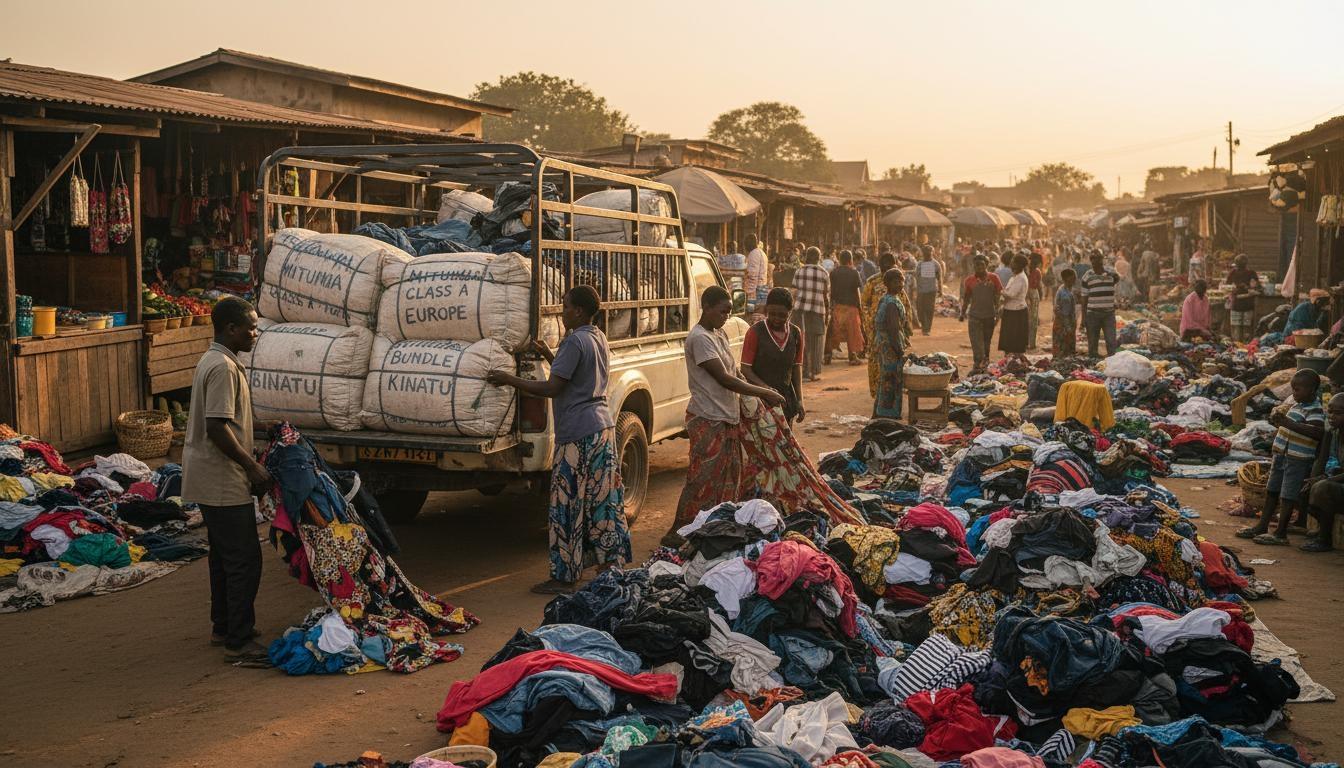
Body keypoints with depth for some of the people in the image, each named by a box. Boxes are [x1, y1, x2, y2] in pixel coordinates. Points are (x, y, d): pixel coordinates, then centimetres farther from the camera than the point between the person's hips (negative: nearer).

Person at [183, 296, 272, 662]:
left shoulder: (212, 361, 13)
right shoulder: (223, 368, -19)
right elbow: (217, 428, -25)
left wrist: (247, 463, 22)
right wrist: (253, 466, -19)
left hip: (211, 478, 11)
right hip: (223, 481, -11)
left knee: (224, 556, 18)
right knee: (244, 559, -7)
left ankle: (223, 628, 28)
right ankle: (239, 642, -3)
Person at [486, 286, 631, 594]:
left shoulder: (574, 341, -16)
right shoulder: (599, 338, 12)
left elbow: (552, 388, -19)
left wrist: (509, 380, -12)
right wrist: (549, 355, 20)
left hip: (579, 434, -9)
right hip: (604, 426, 10)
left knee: (567, 507, -3)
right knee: (604, 499, 15)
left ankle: (564, 577, 0)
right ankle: (611, 560, 23)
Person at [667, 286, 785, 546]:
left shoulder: (720, 335, 13)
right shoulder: (700, 338, -17)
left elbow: (734, 373, 17)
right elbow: (724, 378, -22)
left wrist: (762, 394, 4)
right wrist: (763, 393, -17)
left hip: (727, 417, 9)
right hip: (707, 420, -9)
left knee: (728, 477, 14)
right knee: (702, 480, -6)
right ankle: (677, 533, 0)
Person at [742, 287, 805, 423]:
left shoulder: (796, 333, 5)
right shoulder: (755, 333, -11)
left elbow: (797, 367, 11)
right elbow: (745, 369, -11)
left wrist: (799, 400, 4)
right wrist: (766, 388, -26)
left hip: (786, 398, 5)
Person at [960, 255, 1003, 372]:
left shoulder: (994, 278, -3)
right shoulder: (970, 280, -1)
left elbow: (998, 296, 0)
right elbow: (966, 298, 9)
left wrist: (997, 312, -4)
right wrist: (963, 312, 7)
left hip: (989, 315, 0)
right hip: (974, 315, 0)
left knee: (986, 340, 15)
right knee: (976, 341, -8)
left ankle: (985, 359, 32)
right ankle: (977, 364, -8)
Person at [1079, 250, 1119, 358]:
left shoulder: (1111, 274, 5)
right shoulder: (1087, 277, 0)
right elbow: (1084, 298, 2)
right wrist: (1083, 316, -1)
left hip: (1109, 313, 1)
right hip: (1093, 314, -1)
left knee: (1111, 342, -4)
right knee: (1092, 343, 5)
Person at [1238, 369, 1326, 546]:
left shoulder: (1315, 410, -17)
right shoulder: (1297, 405, 11)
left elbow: (1318, 432, -36)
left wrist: (1288, 423, -38)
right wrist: (1278, 421, 12)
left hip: (1298, 459, -10)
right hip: (1281, 454, 10)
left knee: (1288, 495, -3)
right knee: (1272, 491, 17)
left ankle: (1280, 533, 5)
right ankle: (1262, 526, 27)